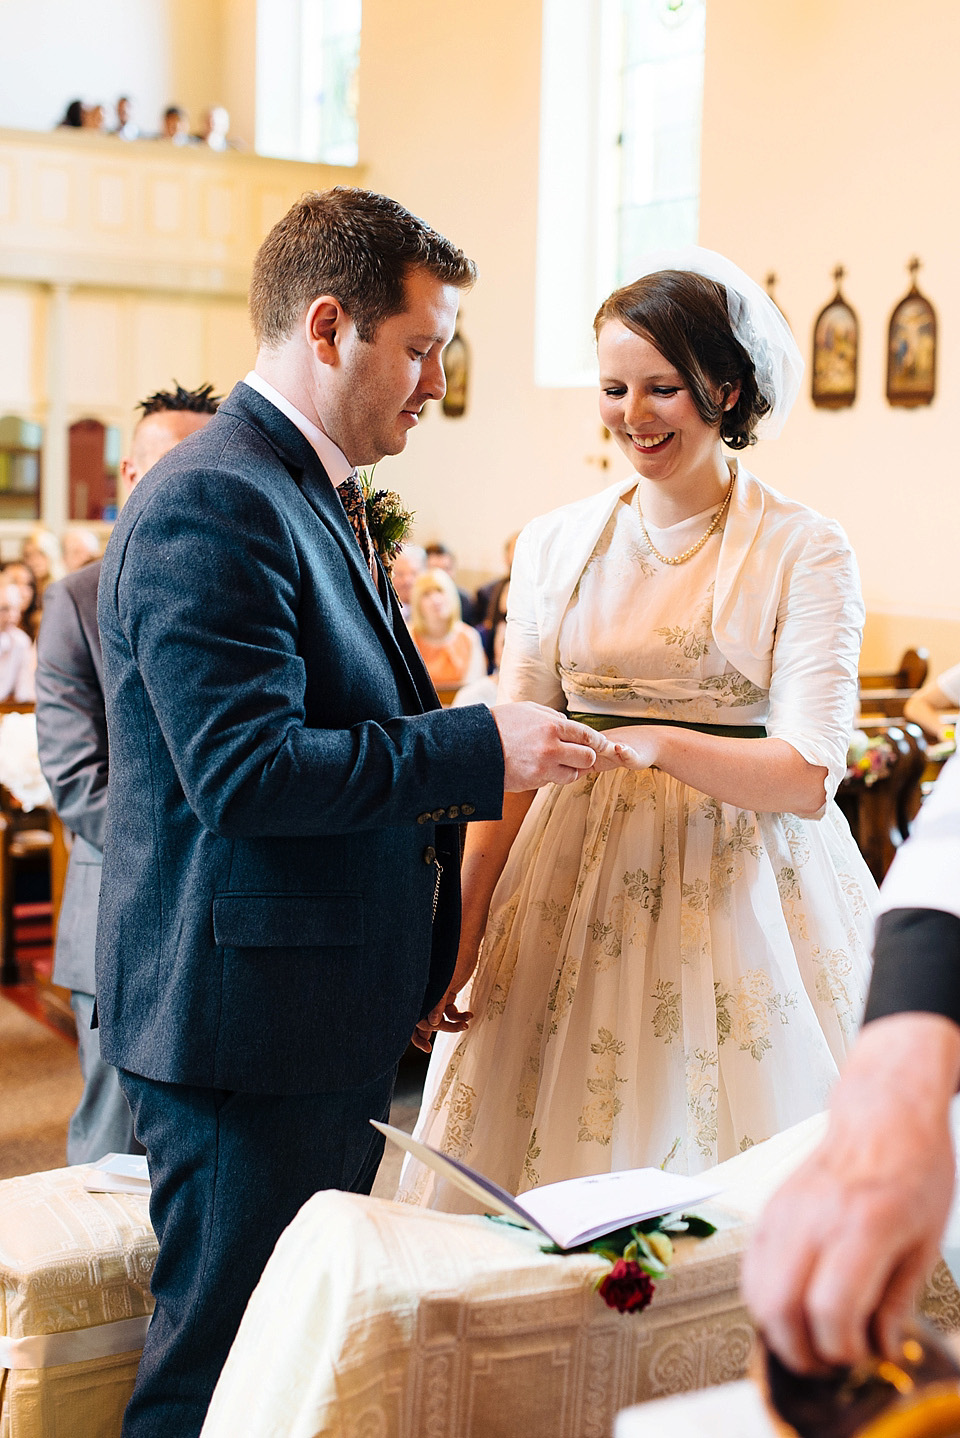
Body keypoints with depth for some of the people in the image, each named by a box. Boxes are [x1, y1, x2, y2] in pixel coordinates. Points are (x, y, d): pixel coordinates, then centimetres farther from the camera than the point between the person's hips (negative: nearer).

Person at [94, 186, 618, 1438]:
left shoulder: (316, 497, 16)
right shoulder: (211, 503, -17)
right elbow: (247, 769, -25)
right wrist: (477, 750, -19)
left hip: (338, 1012, 10)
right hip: (248, 1017, -10)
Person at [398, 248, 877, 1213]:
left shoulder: (804, 552, -3)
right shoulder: (556, 544, 7)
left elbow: (809, 776, -12)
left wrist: (654, 741, -27)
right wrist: (461, 929, 0)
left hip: (739, 887, -3)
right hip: (578, 873, 3)